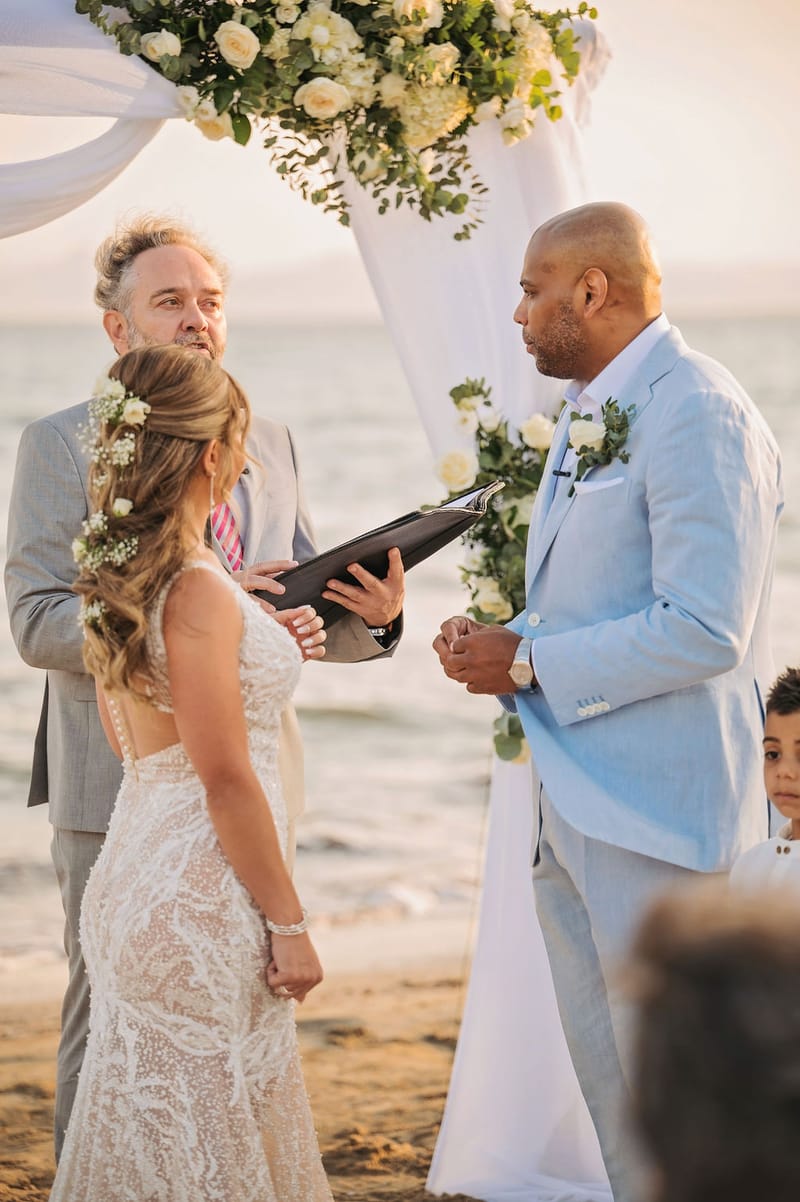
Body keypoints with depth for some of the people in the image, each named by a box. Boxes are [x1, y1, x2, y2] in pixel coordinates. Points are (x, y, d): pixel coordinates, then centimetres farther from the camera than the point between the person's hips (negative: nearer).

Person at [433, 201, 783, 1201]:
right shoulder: (589, 414, 15)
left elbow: (703, 632, -24)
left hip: (654, 806, -10)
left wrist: (528, 664, -16)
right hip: (576, 798, 10)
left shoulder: (699, 415, -16)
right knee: (606, 1077, 16)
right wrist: (501, 642, 5)